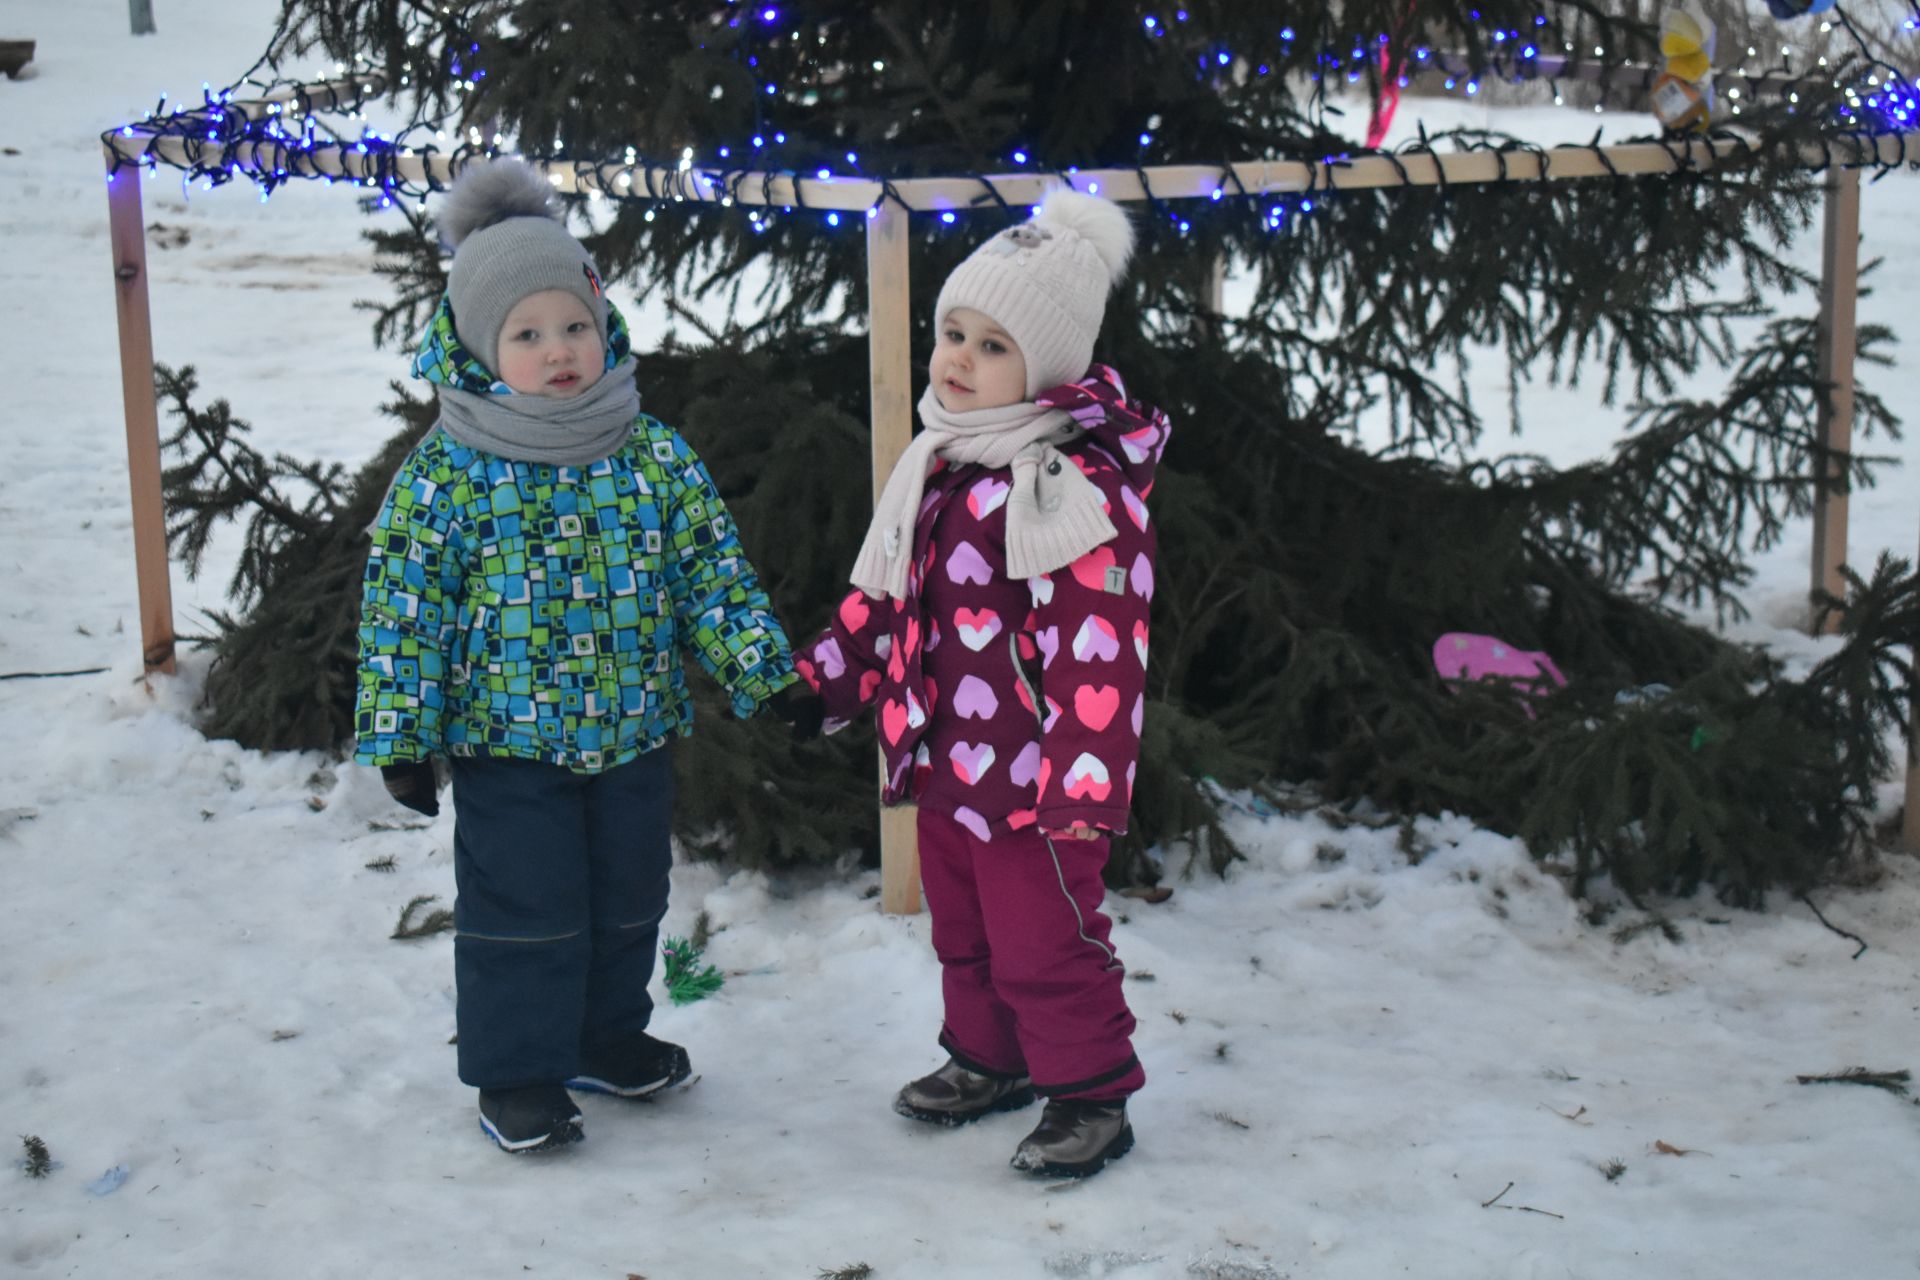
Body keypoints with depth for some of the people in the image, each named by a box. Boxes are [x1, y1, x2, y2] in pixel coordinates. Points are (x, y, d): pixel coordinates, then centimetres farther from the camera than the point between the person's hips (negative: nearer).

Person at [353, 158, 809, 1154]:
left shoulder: (654, 456, -2)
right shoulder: (446, 471, -11)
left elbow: (711, 568, 5)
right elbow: (404, 603, -8)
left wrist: (760, 667, -1)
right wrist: (401, 736, -9)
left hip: (636, 735, 4)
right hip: (507, 744, -4)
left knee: (628, 901, 17)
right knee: (522, 912, 4)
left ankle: (607, 1036, 37)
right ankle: (515, 1072, 19)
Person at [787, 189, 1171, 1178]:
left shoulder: (1080, 485, -20)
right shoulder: (936, 466, 7)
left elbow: (1098, 644, -23)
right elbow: (885, 594, 20)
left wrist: (1084, 780, -26)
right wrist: (822, 677, 17)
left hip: (1029, 776, -8)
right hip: (942, 760, 8)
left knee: (1042, 942, 3)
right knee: (962, 931, 22)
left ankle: (1089, 1093, 19)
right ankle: (988, 1058, 41)